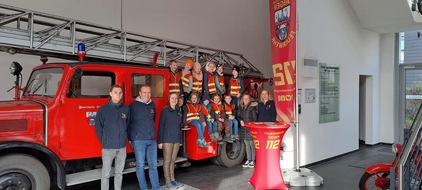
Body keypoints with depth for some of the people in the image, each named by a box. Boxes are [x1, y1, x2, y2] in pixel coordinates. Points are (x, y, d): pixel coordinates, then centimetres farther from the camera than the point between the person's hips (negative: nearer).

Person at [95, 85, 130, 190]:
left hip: (122, 147, 3)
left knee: (119, 172, 15)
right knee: (106, 174, 6)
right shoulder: (103, 110, -5)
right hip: (108, 148, -3)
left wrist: (125, 138, 7)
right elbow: (98, 129, 1)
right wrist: (105, 141, 2)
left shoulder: (126, 109, 3)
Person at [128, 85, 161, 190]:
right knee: (140, 165, 3)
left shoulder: (152, 105, 11)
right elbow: (128, 123, -5)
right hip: (139, 140, -5)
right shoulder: (133, 105, -5)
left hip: (152, 140, 5)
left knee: (153, 165, 8)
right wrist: (131, 138, -5)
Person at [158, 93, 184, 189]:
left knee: (173, 161, 11)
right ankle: (168, 181, 8)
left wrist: (180, 140, 15)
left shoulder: (178, 112, 13)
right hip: (167, 139, -6)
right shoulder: (165, 111, -6)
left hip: (176, 140, 6)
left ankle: (172, 179, 19)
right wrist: (160, 141, -14)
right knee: (167, 161, 1)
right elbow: (161, 126, -9)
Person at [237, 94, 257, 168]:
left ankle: (253, 161, 8)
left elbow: (255, 118, -7)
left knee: (252, 144, -1)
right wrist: (240, 121, -3)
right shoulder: (240, 107, 10)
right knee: (247, 144, 13)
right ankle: (248, 160, 22)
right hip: (243, 128, 5)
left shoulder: (252, 107, -6)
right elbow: (238, 116, 17)